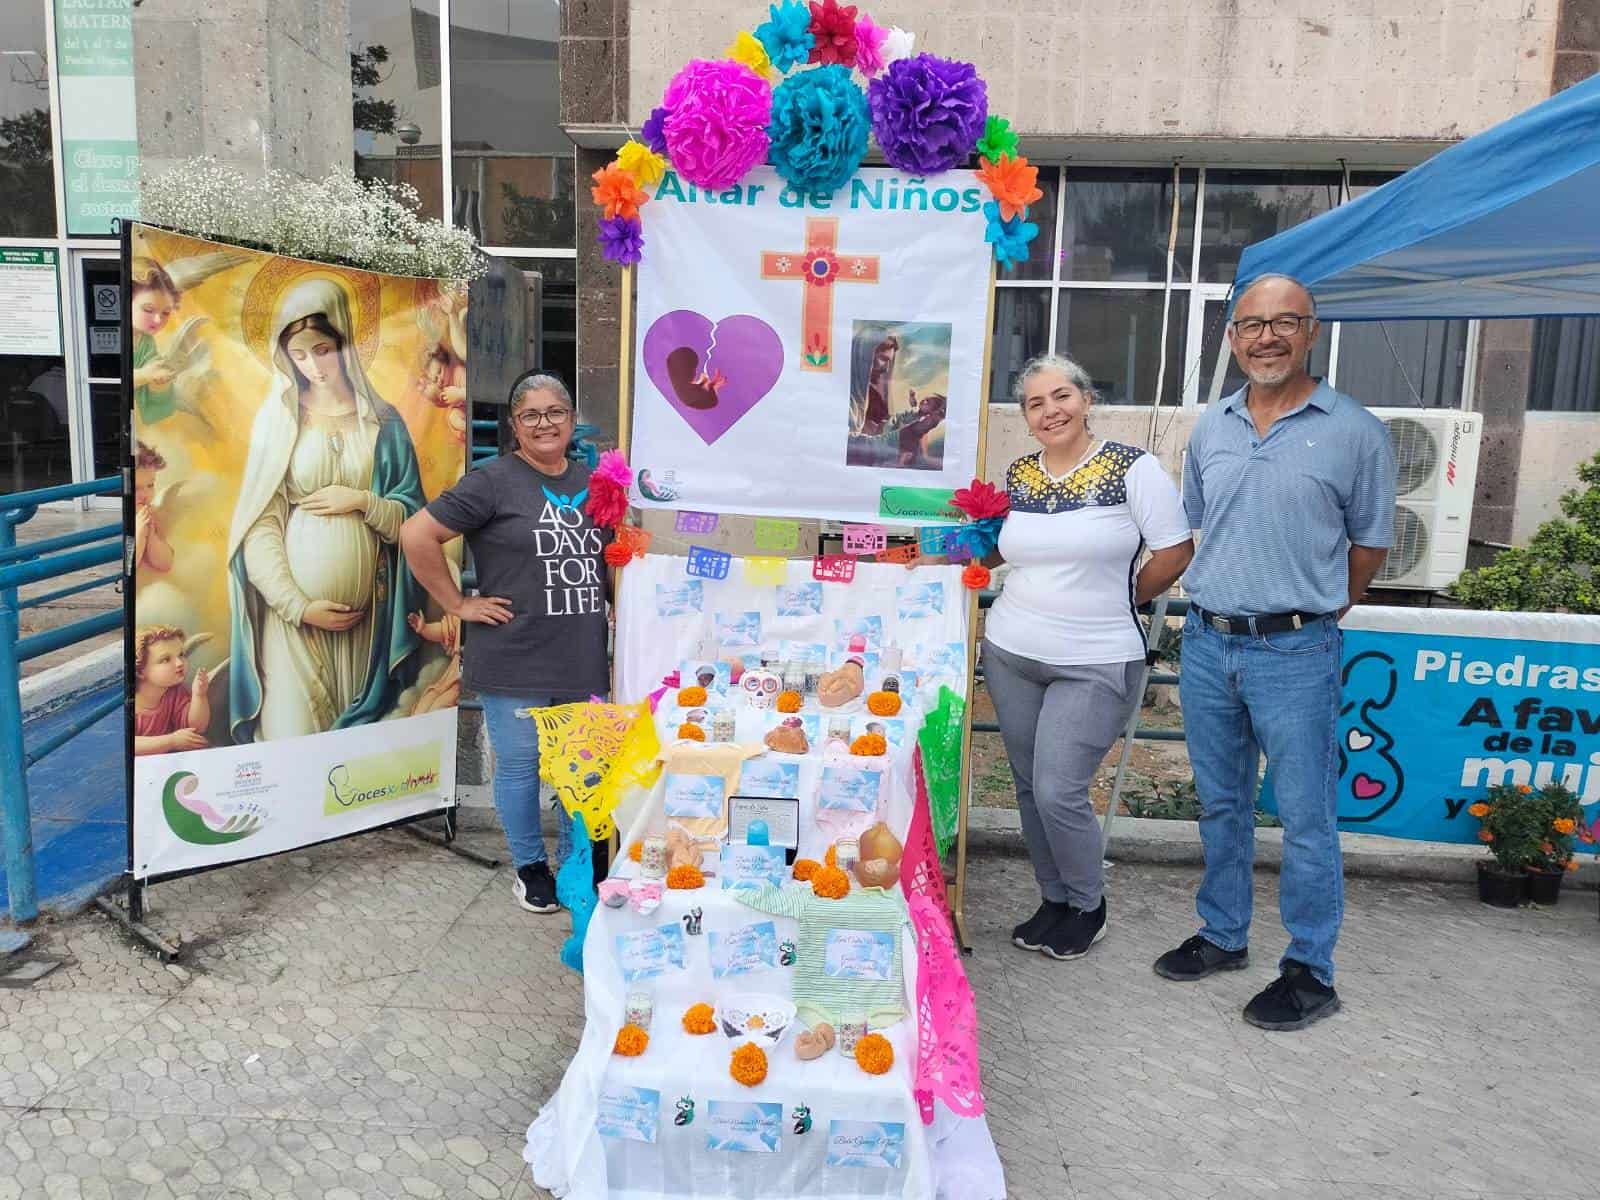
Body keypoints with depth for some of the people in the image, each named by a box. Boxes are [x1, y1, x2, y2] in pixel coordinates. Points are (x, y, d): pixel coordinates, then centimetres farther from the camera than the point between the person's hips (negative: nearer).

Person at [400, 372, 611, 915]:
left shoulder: (592, 480, 9)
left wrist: (611, 600, 9)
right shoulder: (494, 481, -8)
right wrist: (458, 604, -9)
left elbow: (614, 553, 26)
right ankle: (530, 867, 28)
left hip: (584, 660, 5)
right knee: (519, 765, 8)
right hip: (515, 661, -5)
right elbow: (417, 535, -11)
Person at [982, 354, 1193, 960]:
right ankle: (1054, 901, 32)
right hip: (1010, 654, 6)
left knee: (1059, 793, -7)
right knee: (1030, 789, 12)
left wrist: (1119, 603, 0)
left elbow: (1175, 550, -6)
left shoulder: (1132, 467, -9)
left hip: (1094, 665, -6)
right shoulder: (1019, 474, 8)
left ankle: (1088, 907, 19)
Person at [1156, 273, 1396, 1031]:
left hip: (1294, 653, -5)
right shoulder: (1211, 429, 8)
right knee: (1220, 805, 16)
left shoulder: (1353, 432, -5)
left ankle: (1310, 972, 16)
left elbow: (1370, 542, 3)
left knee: (1304, 817, 2)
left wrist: (1315, 611, 5)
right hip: (1207, 644, 5)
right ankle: (1223, 935, 32)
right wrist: (1214, 606, 13)